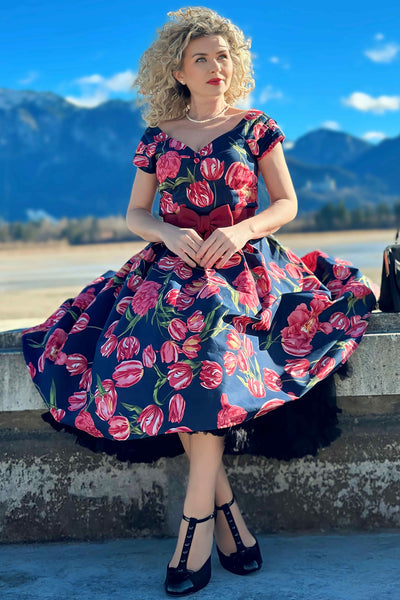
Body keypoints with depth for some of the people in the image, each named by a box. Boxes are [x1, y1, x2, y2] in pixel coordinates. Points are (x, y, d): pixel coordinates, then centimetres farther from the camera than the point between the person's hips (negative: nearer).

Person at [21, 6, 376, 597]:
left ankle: (197, 519, -27)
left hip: (242, 263, -2)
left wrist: (241, 230, -13)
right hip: (173, 262, 2)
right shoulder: (157, 136, 13)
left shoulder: (256, 126, 10)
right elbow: (135, 215, 13)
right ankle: (226, 508, -21)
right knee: (149, 333, -31)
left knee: (209, 335, -35)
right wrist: (169, 233, -9)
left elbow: (287, 204, 7)